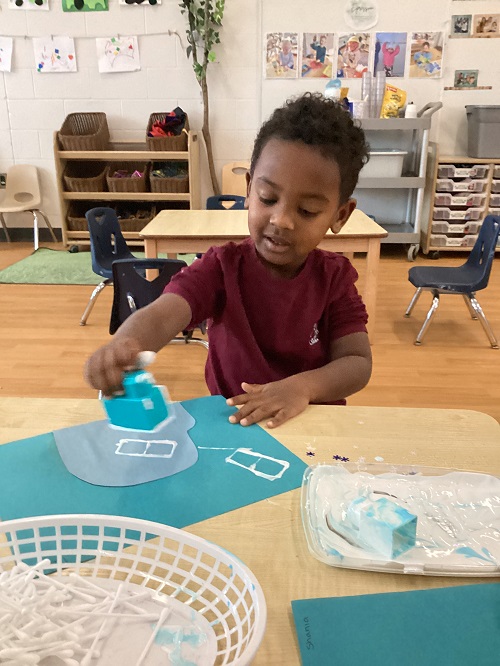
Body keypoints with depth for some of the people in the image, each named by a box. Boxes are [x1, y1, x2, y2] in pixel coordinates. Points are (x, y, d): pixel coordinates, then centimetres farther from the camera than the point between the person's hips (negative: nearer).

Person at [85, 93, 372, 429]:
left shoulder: (334, 276, -3)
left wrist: (304, 386, -29)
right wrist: (123, 345, -47)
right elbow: (161, 314, -25)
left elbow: (358, 362, -9)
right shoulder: (221, 266, -8)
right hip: (231, 423, -1)